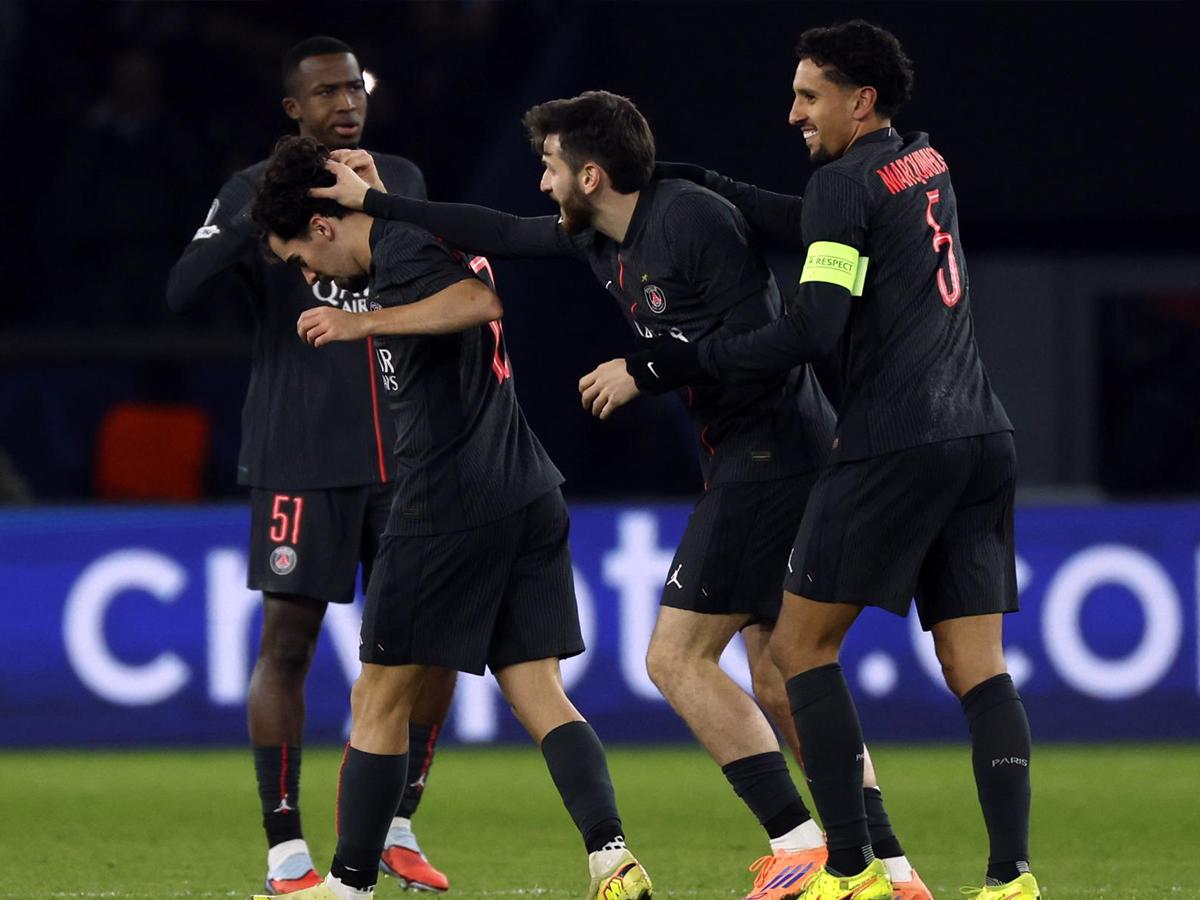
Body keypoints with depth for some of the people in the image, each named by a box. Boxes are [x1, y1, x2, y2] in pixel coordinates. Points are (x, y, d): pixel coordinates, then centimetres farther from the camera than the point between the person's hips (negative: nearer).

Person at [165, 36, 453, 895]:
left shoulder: (402, 181, 12)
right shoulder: (254, 193, -1)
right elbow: (184, 290, -16)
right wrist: (264, 216, -26)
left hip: (402, 453, 4)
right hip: (300, 460, -4)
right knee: (288, 642, -4)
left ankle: (397, 827, 15)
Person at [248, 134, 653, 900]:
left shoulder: (399, 246, -9)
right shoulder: (433, 235, 19)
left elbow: (481, 301, -26)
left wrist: (361, 323, -25)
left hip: (449, 506, -9)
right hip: (528, 497, 9)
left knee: (378, 702, 3)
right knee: (540, 695, 3)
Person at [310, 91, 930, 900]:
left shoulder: (692, 220, -16)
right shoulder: (601, 239, 12)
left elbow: (761, 344, -20)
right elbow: (500, 235, 23)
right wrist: (370, 201, 25)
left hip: (768, 459, -10)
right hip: (761, 462, 10)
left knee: (677, 657, -8)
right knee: (778, 683, 7)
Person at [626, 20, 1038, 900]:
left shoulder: (845, 181, -7)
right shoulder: (927, 163, 17)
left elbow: (813, 328, -15)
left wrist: (680, 362, -8)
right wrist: (715, 188, 23)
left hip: (894, 446, -8)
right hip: (982, 440, 8)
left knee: (802, 644, 2)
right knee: (978, 666, 2)